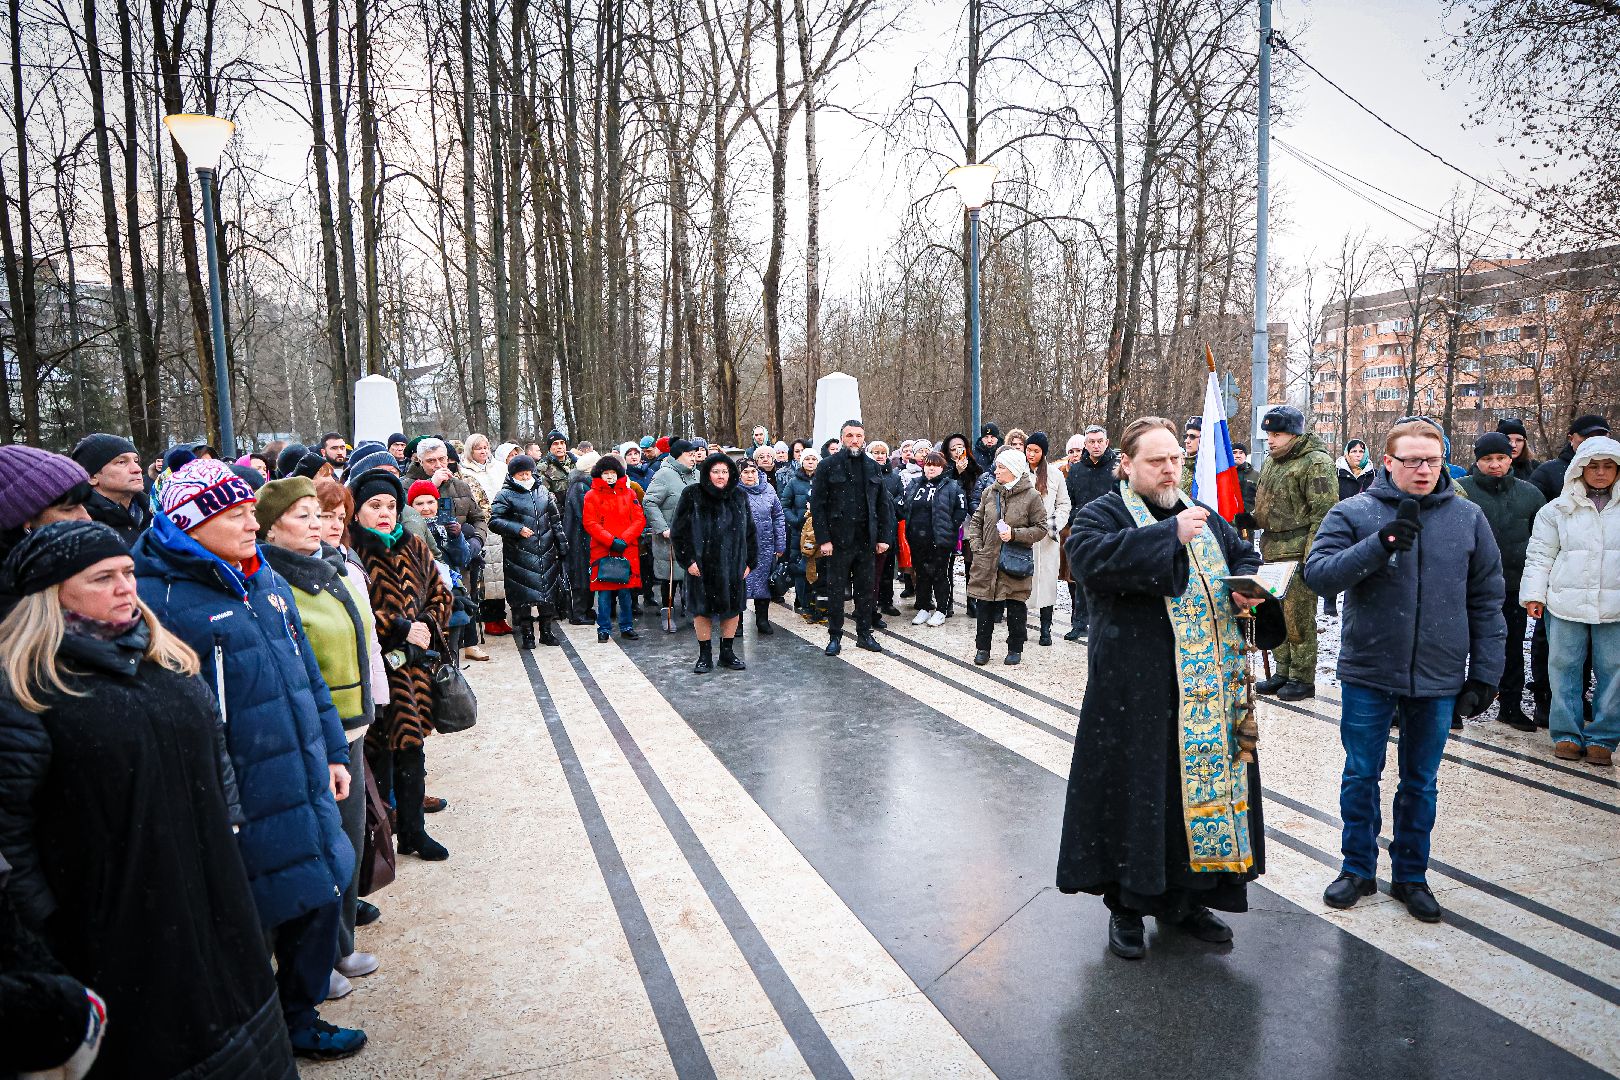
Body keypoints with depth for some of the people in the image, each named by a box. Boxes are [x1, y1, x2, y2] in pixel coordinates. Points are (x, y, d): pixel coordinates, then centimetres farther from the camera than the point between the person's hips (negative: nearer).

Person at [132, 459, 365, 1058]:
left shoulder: (266, 581, 9)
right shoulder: (159, 599, -16)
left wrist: (332, 751, 18)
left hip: (306, 786, 8)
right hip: (245, 811, -7)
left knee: (319, 903, 19)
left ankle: (300, 1019, 42)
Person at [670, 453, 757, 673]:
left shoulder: (739, 498, 5)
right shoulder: (692, 496, -6)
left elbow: (750, 532, 11)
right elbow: (678, 531, -5)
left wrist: (749, 562, 5)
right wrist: (688, 560, -10)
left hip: (733, 565, 3)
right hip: (701, 565, -3)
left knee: (732, 607, 9)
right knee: (702, 609, 4)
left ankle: (727, 652, 24)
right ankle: (705, 656, 17)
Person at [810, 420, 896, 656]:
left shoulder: (873, 467, 9)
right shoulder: (828, 466, -3)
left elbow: (884, 504, 11)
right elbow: (817, 505, -6)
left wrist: (884, 537, 3)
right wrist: (823, 539, -13)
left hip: (866, 540, 4)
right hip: (838, 540, -4)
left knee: (866, 590, 10)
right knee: (836, 590, 4)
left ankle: (865, 634, 22)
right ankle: (834, 636, 15)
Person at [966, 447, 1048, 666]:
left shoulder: (1031, 496, -6)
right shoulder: (989, 492, 6)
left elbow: (1041, 528, -5)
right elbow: (975, 521, 12)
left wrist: (1015, 534, -17)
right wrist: (976, 546, 1)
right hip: (987, 560, 3)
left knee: (1016, 607, 7)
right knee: (985, 605, 7)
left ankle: (1015, 648, 21)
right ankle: (982, 647, 19)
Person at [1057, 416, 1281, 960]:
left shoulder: (1204, 517, 17)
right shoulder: (1102, 513, -2)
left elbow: (1245, 556, 23)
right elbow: (1091, 556, -22)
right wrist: (1169, 535, -26)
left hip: (1210, 687, 6)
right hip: (1136, 688, -6)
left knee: (1205, 780, 11)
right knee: (1135, 789, 0)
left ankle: (1187, 898, 28)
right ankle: (1127, 905, 17)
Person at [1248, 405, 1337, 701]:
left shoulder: (1316, 463, -10)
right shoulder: (1270, 463, 17)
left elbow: (1323, 514, -15)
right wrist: (1251, 519, 7)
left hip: (1299, 555, -9)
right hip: (1272, 553, 9)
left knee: (1299, 617, -4)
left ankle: (1303, 678, 7)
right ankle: (1283, 672, 24)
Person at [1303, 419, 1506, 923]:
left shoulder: (1468, 517, 2)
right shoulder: (1354, 513, -6)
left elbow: (1486, 601, 5)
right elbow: (1317, 573, -17)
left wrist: (1485, 673, 3)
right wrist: (1379, 545, -29)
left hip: (1439, 677, 2)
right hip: (1368, 673, -2)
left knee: (1420, 782, 15)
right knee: (1361, 777, 10)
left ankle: (1411, 875, 31)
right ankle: (1358, 868, 28)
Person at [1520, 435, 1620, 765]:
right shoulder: (1557, 510, 5)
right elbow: (1540, 555, 5)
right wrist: (1533, 594, -2)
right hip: (1566, 605, 0)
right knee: (1565, 669, 5)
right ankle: (1567, 734, 16)